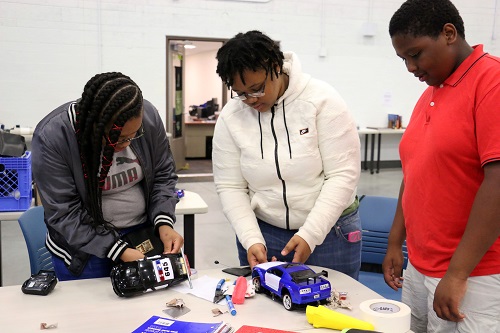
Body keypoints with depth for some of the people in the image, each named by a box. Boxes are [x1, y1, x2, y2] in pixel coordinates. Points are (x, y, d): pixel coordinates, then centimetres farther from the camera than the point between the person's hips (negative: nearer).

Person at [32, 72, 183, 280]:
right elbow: (64, 214, -21)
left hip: (143, 233, 3)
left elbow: (163, 174, -2)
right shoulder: (52, 136, -24)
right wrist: (119, 251, -26)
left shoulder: (147, 115, -15)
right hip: (82, 245, -2)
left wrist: (164, 223, -16)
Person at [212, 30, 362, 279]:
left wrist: (310, 235, -21)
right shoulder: (230, 117, -6)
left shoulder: (322, 100, -15)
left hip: (329, 230, -2)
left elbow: (343, 174, -16)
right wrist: (251, 239, -15)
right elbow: (230, 187, -3)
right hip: (262, 232, 2)